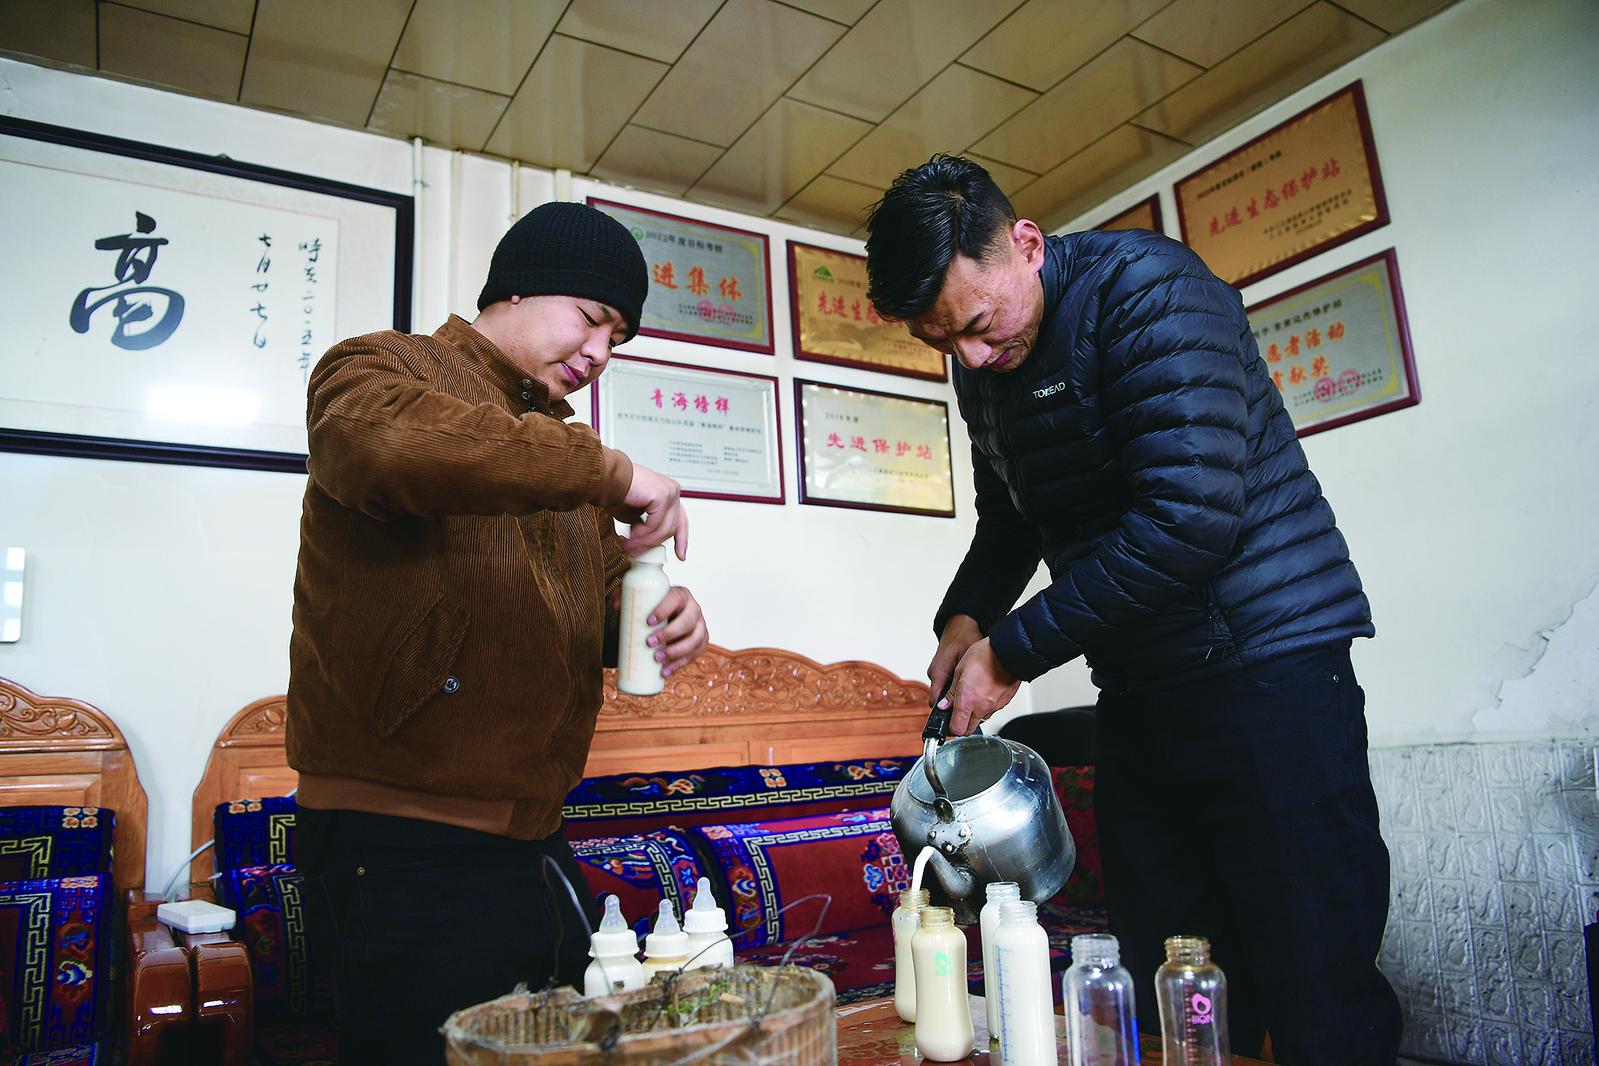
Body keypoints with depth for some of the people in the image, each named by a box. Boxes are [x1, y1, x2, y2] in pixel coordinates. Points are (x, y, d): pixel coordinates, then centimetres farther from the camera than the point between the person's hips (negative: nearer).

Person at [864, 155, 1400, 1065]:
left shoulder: (1147, 289, -14)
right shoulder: (985, 372, 9)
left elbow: (1188, 517, -24)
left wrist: (1013, 652, -17)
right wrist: (966, 616, 3)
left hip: (1265, 665, -6)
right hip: (1137, 692, 7)